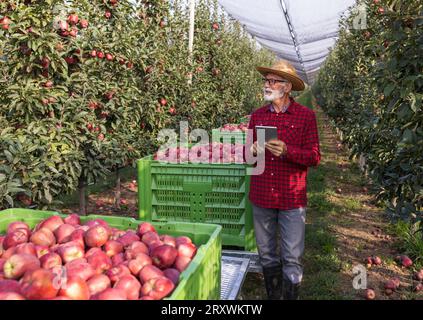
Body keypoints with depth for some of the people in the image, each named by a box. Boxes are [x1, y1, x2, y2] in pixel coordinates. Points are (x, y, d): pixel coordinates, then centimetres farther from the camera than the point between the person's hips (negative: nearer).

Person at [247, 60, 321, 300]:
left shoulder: (306, 116, -5)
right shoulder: (257, 116, 5)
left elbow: (315, 158, -7)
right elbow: (247, 153, 13)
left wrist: (286, 151, -23)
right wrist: (253, 150, -11)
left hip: (292, 199, -3)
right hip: (261, 197, 4)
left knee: (292, 259, 2)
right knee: (267, 255, 16)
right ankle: (273, 297, 36)